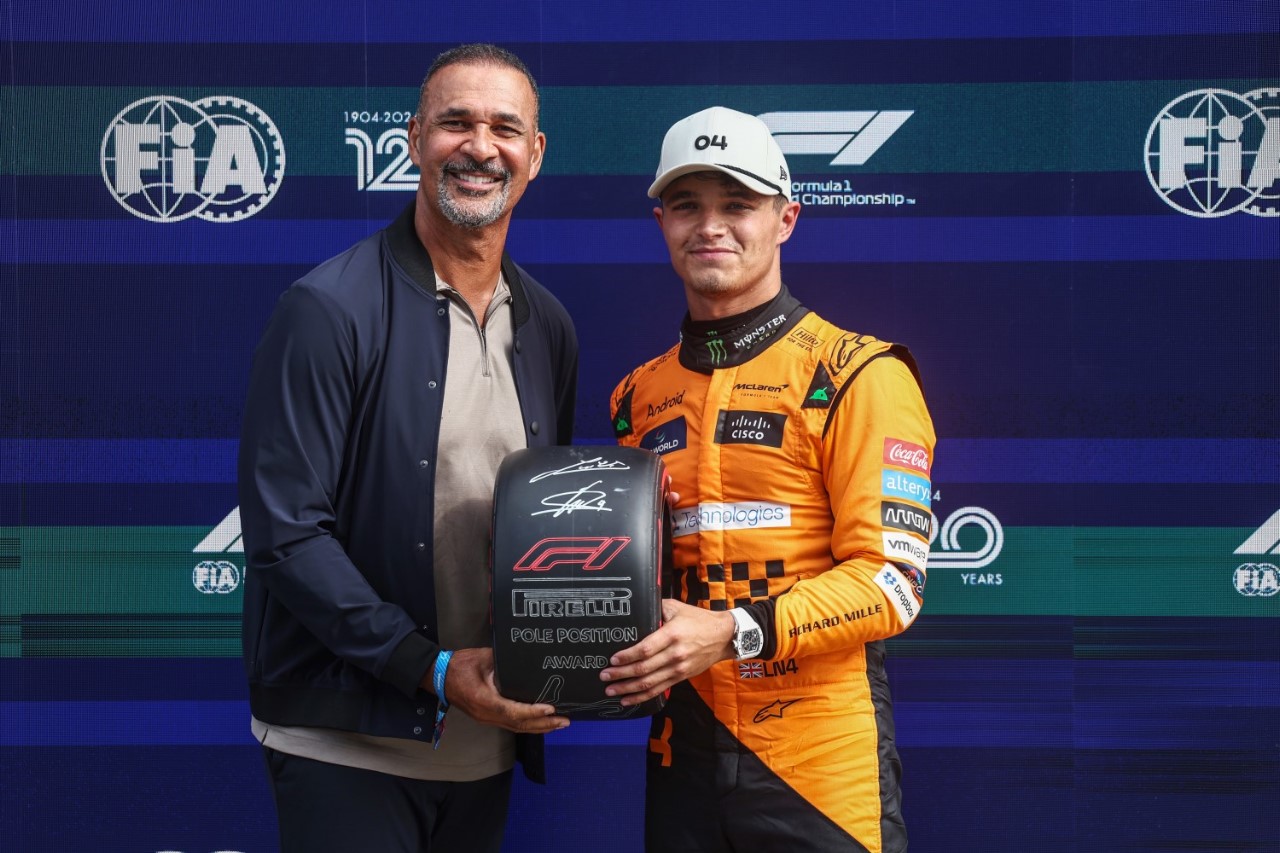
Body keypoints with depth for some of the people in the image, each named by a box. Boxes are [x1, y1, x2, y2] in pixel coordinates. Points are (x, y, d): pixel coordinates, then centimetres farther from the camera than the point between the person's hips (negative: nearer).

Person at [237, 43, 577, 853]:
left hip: (487, 740, 6)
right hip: (349, 746, -5)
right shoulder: (329, 309, -11)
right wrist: (432, 669, -19)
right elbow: (285, 533, -15)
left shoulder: (547, 326, 8)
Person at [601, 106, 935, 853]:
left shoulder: (858, 377, -6)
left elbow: (890, 579, -12)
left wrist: (735, 632, -22)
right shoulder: (639, 397, 10)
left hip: (821, 760, -4)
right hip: (683, 755, 5)